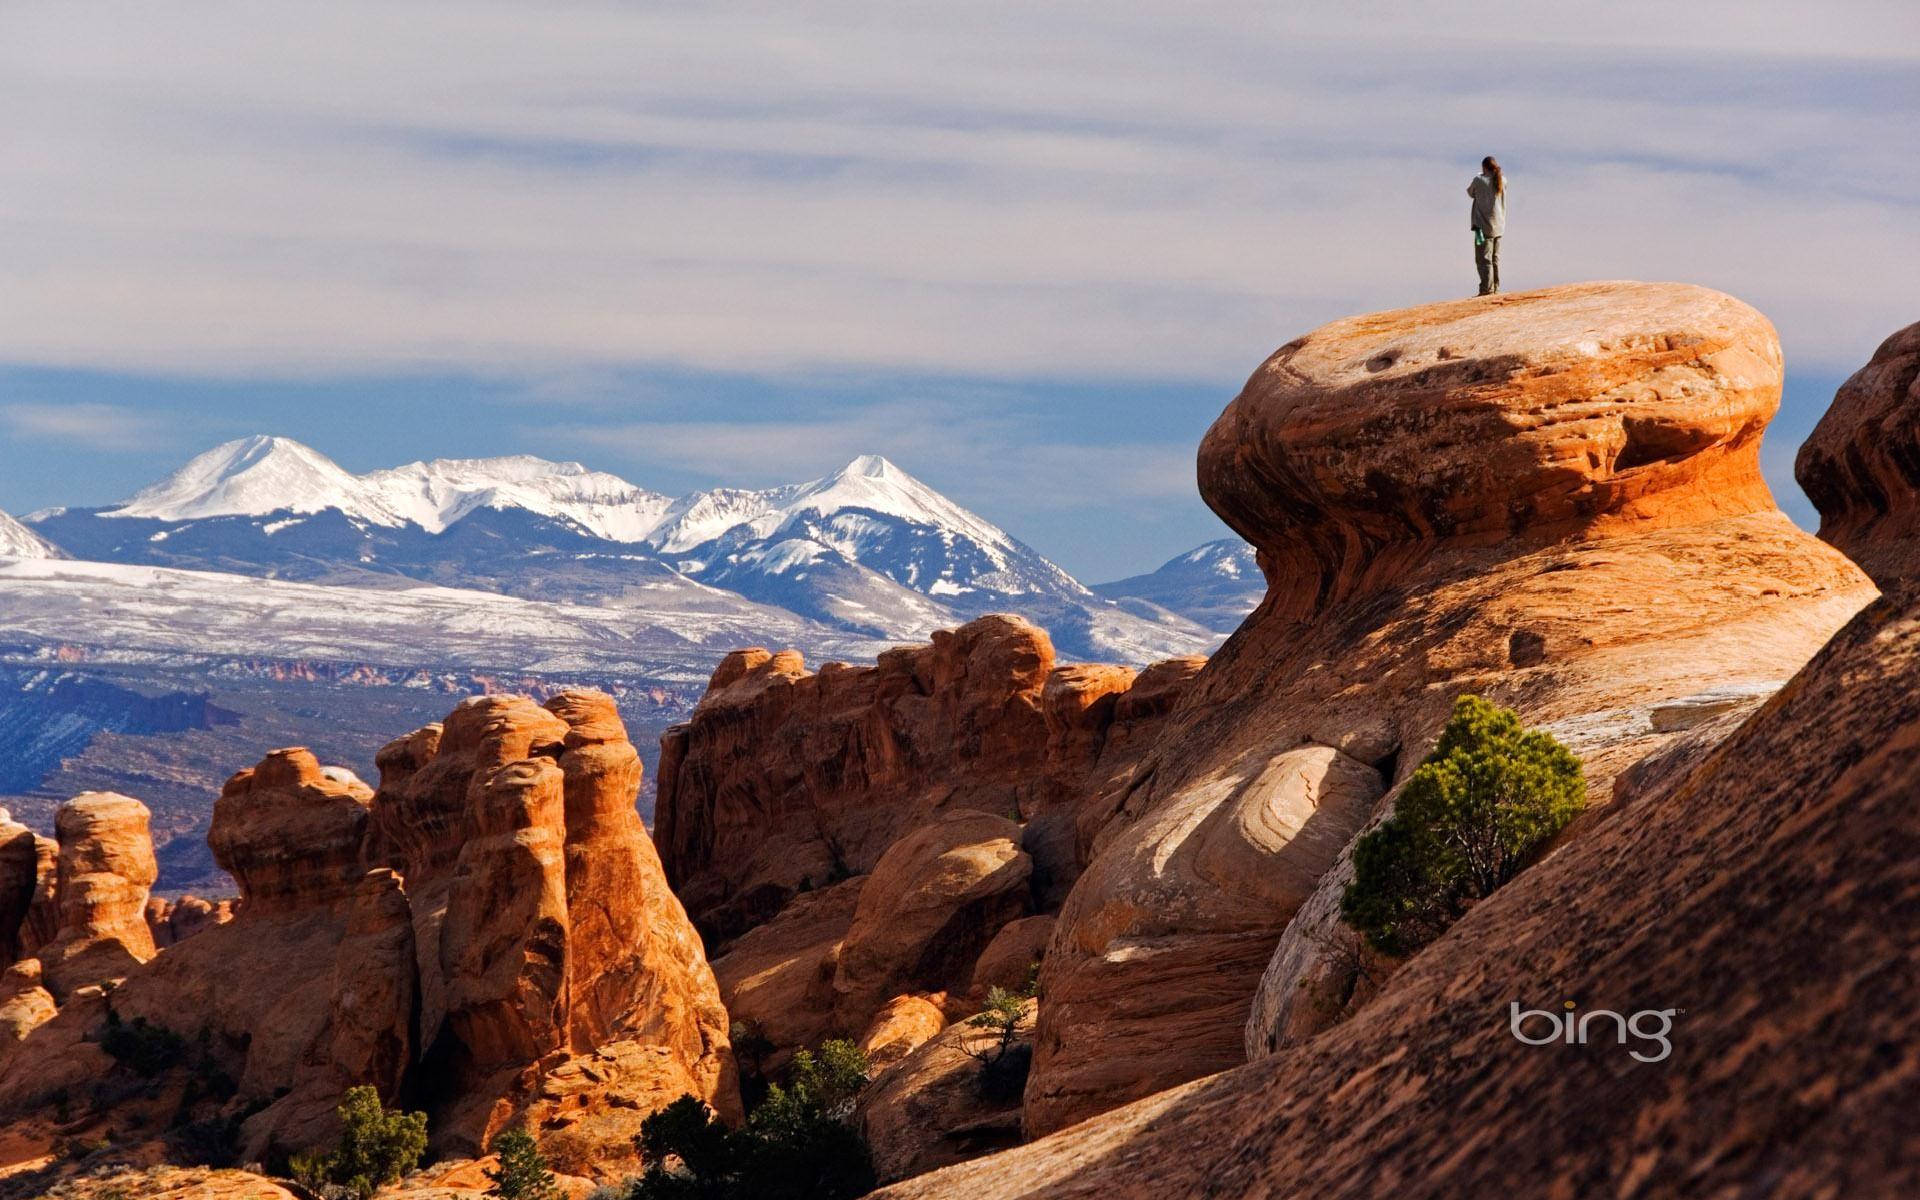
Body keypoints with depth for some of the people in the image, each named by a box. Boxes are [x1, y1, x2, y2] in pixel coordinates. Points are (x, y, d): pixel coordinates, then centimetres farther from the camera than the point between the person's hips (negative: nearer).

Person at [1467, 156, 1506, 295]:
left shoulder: (1479, 180, -11)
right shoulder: (1502, 180, 2)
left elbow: (1470, 192, 6)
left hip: (1485, 226, -6)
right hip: (1499, 226, 6)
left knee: (1484, 259, -5)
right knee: (1495, 259, 14)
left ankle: (1487, 289, -11)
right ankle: (1496, 288, 15)